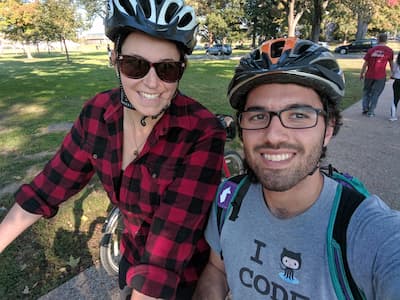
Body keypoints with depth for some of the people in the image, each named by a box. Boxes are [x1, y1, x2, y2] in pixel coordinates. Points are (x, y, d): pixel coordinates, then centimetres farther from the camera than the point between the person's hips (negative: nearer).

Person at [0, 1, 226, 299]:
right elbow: (50, 185, -4)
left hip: (189, 272, -4)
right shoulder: (97, 114, -14)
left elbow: (173, 236, -33)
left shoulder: (203, 133, -30)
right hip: (134, 257, 4)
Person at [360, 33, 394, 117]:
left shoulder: (371, 50, 0)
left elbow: (365, 63, 2)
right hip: (380, 76, -1)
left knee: (366, 91, 17)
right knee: (375, 94, 6)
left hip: (369, 75, 1)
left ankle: (365, 108, 11)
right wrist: (393, 73, 19)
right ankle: (371, 112, 6)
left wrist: (361, 74, 12)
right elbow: (391, 63, 7)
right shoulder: (389, 51, -2)